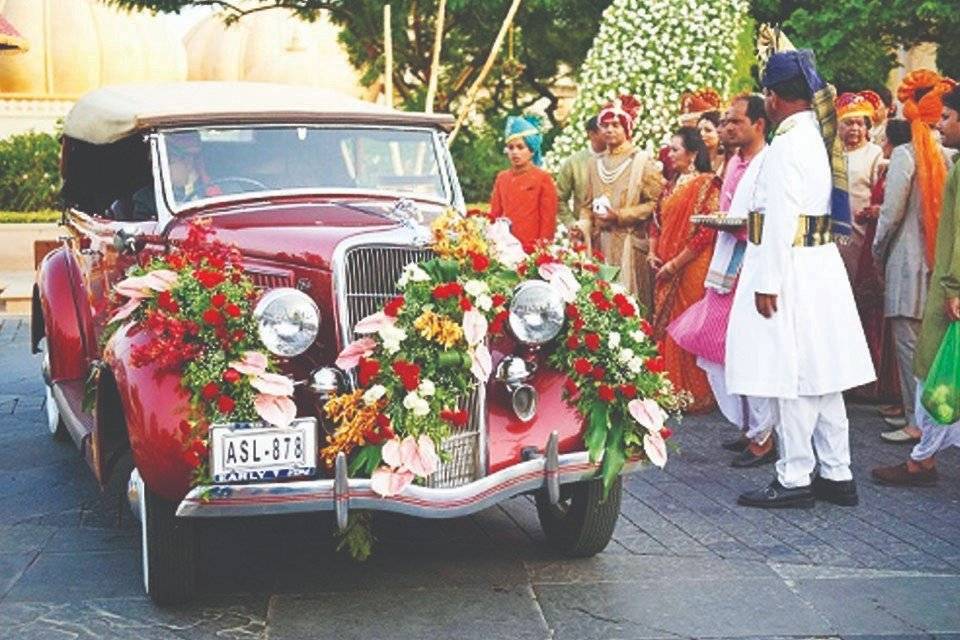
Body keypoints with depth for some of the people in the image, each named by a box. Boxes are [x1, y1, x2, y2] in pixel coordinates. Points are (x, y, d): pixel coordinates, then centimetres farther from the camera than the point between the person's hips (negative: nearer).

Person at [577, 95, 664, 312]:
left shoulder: (642, 161, -1)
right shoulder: (597, 163, 15)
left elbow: (653, 204, -7)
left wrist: (619, 216, -13)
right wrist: (583, 225, -1)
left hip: (630, 244, -4)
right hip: (601, 243, 5)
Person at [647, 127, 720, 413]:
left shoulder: (706, 184, -10)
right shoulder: (672, 185, 15)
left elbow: (707, 231, -16)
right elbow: (658, 222, 20)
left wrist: (675, 263, -16)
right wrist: (653, 253, 2)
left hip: (691, 269, -8)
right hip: (666, 271, 8)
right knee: (666, 329, 11)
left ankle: (698, 395, 5)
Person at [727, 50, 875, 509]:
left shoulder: (787, 143, -15)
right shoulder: (816, 136, 12)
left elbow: (782, 218, -19)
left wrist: (768, 282, -18)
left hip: (791, 267, -9)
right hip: (821, 265, 9)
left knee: (794, 377, -3)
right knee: (821, 375, 13)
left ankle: (794, 479, 3)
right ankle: (836, 474, 19)